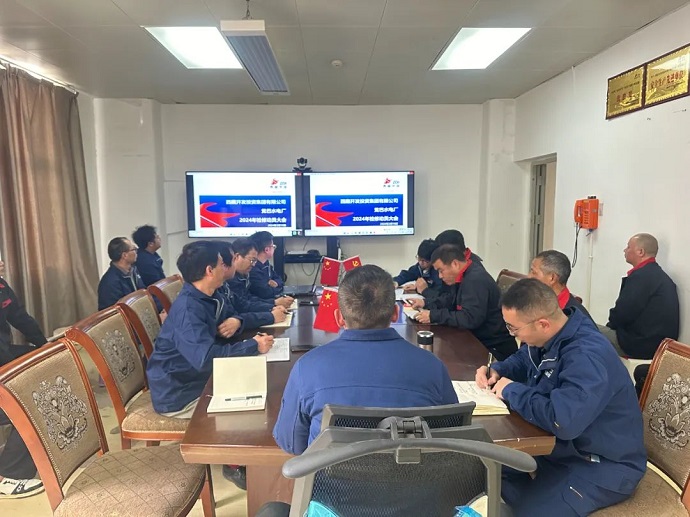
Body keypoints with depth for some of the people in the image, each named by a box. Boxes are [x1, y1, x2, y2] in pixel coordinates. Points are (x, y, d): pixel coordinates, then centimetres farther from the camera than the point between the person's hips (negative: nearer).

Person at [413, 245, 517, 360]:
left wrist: (434, 316, -24)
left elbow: (470, 318, -30)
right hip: (479, 340, 9)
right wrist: (426, 303, 6)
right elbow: (453, 302, 20)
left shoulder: (475, 280, -23)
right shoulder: (463, 277, 8)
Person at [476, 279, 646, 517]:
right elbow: (523, 359, 18)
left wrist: (512, 391, -28)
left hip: (603, 466, -8)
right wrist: (497, 370, -4)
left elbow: (562, 421, -45)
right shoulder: (548, 336, -4)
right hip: (563, 443, 8)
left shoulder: (587, 357, -32)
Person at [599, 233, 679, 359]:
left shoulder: (642, 276, -20)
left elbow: (622, 313, -20)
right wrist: (612, 325, 5)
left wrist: (611, 324, 1)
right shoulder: (658, 273, 12)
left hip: (640, 344, -10)